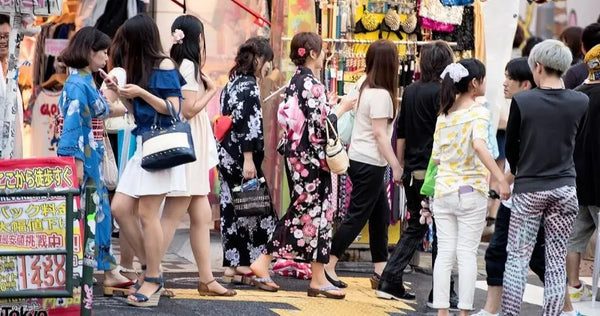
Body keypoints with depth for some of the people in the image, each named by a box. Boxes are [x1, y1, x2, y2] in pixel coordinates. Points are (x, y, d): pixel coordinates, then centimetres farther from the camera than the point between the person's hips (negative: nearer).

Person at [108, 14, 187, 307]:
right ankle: (149, 268, 12)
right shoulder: (139, 66, 17)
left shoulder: (164, 66, -6)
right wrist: (122, 93, 8)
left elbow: (173, 109, -11)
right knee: (120, 208, 1)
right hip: (142, 144, 8)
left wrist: (140, 92, -14)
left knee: (146, 213, -8)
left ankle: (153, 280, 0)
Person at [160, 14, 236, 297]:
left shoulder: (181, 65, 14)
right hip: (185, 145, -10)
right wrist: (211, 90, -5)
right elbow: (188, 109, -17)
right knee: (172, 217, -7)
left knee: (202, 216, 9)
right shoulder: (188, 65, -12)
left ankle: (206, 279, 12)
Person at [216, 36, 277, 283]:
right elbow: (246, 124, -19)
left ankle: (232, 264, 12)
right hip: (240, 157, -9)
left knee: (232, 209, 9)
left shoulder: (233, 83, 15)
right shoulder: (249, 86, -12)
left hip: (227, 156, 9)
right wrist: (249, 160, -21)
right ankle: (247, 264, -1)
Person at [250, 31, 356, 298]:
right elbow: (319, 125, -18)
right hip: (311, 157, -9)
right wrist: (342, 108, -5)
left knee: (300, 211, 13)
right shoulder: (312, 84, -15)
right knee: (317, 211, -2)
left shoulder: (295, 81, 12)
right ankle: (318, 279, 4)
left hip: (295, 153, 9)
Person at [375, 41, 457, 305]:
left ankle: (390, 282, 9)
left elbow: (401, 133, 15)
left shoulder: (410, 91, 10)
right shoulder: (441, 92, -12)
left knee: (414, 228, 15)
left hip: (413, 172, 7)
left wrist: (402, 167, 22)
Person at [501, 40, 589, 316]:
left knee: (517, 258, 4)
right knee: (556, 261, 6)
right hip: (564, 189, 2)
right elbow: (573, 141, 9)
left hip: (529, 189, -2)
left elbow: (510, 147, 0)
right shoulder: (580, 102, -3)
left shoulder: (522, 101, -10)